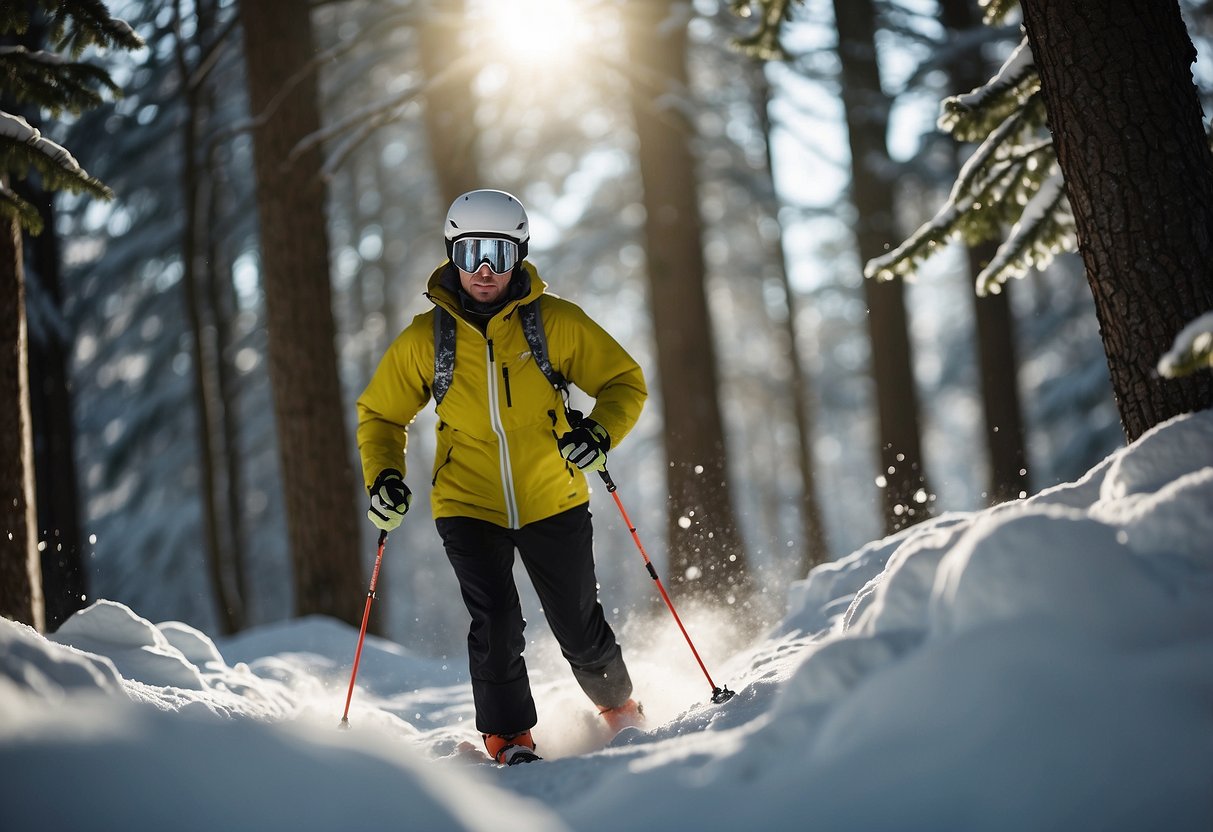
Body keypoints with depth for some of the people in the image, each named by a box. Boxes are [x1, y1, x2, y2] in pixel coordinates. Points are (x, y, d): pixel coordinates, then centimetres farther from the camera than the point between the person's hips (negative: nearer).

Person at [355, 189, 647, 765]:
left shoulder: (556, 322, -7)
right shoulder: (423, 340, -4)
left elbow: (624, 381, 1)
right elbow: (379, 415, 10)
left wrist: (600, 433, -18)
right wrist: (383, 477, -6)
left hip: (552, 502, 0)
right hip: (467, 505, 0)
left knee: (579, 628, 8)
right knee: (496, 625, -16)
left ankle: (620, 710, 37)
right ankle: (507, 737, 6)